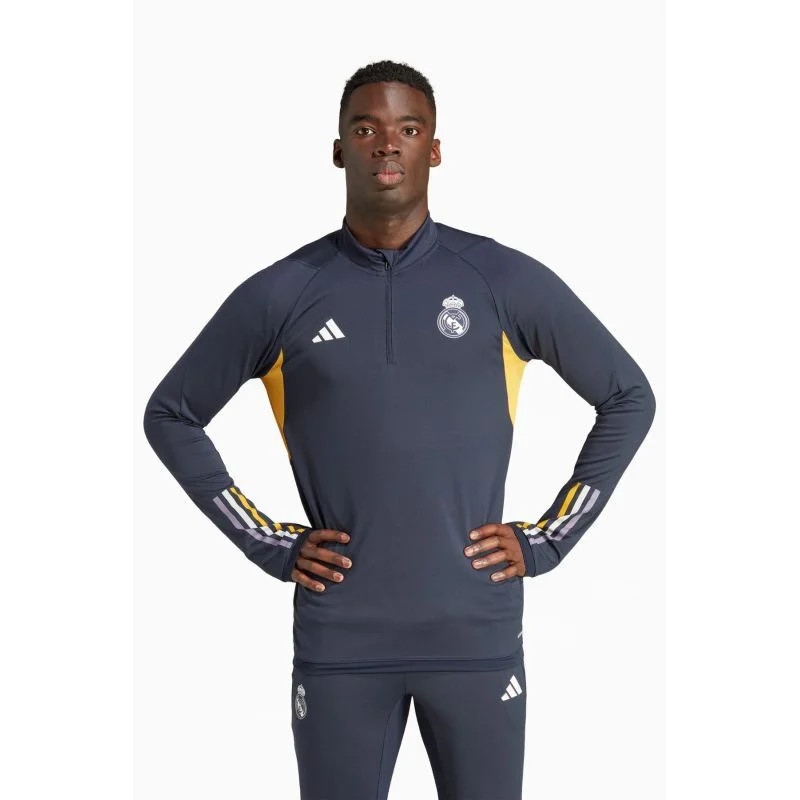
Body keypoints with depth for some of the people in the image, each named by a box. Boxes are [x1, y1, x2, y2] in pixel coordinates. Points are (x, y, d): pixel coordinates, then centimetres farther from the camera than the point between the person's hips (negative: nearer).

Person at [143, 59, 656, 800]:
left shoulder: (507, 281, 0)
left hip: (476, 635, 0)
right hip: (338, 644, 0)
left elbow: (629, 399, 9)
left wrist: (548, 539, 3)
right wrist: (268, 543, 4)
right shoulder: (280, 295, 1)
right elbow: (170, 415, 12)